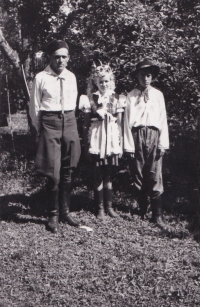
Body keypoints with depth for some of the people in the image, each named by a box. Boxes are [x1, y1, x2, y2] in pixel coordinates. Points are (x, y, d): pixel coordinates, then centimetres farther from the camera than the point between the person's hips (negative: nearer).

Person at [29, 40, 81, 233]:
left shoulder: (71, 77, 6)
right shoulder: (41, 78, -6)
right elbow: (34, 108, -1)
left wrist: (68, 120, 14)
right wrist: (40, 129, 3)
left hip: (69, 123, 4)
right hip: (49, 123, -4)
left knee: (67, 172, 10)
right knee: (53, 173, -5)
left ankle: (65, 212, 23)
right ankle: (53, 215, 11)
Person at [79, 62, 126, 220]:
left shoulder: (117, 99, 5)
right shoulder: (90, 99, 0)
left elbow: (119, 123, 8)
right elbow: (86, 124, 2)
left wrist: (121, 144, 6)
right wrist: (86, 145, 0)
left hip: (112, 138, 2)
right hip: (96, 139, -2)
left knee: (109, 174, 7)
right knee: (99, 175, 2)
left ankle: (109, 206, 19)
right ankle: (100, 208, 12)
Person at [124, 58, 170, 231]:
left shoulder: (158, 95, 8)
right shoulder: (131, 96, 4)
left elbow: (163, 120, 6)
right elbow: (127, 121, 2)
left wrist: (163, 143, 0)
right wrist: (129, 145, -4)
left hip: (153, 135, 0)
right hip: (137, 135, 0)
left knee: (155, 178, -4)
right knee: (138, 177, 6)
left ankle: (157, 216, 2)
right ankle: (142, 211, 19)